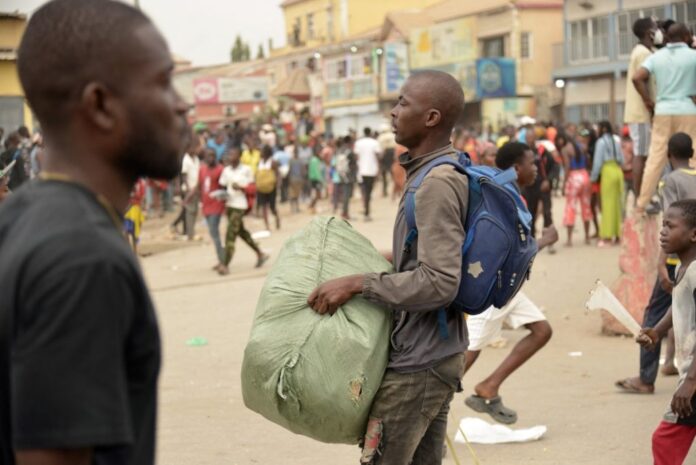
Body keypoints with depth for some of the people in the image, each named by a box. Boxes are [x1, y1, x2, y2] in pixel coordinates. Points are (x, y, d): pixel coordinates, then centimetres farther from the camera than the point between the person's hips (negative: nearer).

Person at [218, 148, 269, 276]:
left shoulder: (246, 170, -4)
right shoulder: (226, 170, 8)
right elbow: (222, 186, 9)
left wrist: (240, 188, -20)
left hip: (240, 205, -6)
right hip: (229, 204, 6)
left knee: (231, 234, -11)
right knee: (241, 231, 17)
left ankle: (225, 265, -11)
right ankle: (260, 254, 32)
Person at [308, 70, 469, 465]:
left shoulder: (437, 184, -21)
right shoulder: (451, 172, 10)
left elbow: (439, 283, -27)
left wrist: (357, 284, -24)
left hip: (417, 362, -10)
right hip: (437, 354, 10)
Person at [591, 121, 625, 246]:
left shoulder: (601, 142, -5)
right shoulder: (616, 141, 14)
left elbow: (598, 161, -6)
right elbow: (622, 160, 15)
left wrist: (593, 177, 0)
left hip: (607, 171, -6)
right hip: (618, 171, 6)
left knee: (608, 204, -5)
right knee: (617, 204, 10)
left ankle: (607, 236, -7)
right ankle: (617, 234, 14)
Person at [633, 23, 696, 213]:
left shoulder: (656, 56, 5)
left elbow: (637, 78, -5)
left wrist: (648, 101, 4)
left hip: (663, 111, 3)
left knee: (655, 158, 5)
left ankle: (642, 204, 3)